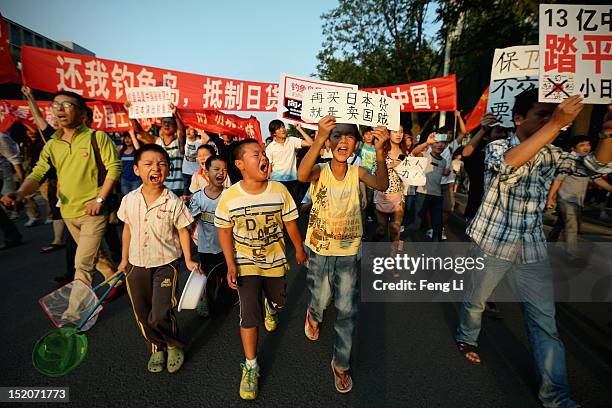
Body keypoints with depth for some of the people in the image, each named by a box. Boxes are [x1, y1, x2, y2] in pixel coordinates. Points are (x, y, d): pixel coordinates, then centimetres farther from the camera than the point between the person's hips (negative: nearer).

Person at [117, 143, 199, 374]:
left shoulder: (173, 202, -14)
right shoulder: (129, 200, -4)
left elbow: (183, 231, -4)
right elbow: (127, 229, 9)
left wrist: (188, 260, -5)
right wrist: (124, 259, 15)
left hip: (165, 264, -4)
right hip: (136, 265, 4)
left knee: (160, 316, -12)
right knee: (142, 314, 14)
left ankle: (173, 345, 19)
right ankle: (156, 347, 40)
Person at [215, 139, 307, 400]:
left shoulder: (279, 191, -15)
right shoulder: (229, 197, -18)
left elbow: (290, 222, -3)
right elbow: (224, 232, -7)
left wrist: (299, 250, 7)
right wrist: (231, 265, -11)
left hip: (275, 260, 2)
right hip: (246, 262, -2)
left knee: (278, 302, 22)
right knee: (249, 313, -3)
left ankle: (271, 309, 62)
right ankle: (250, 367, 17)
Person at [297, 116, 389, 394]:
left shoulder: (357, 172, -7)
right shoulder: (319, 171, -12)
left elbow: (382, 185, -27)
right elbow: (301, 175, -36)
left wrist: (379, 151, -42)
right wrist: (319, 138, -48)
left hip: (349, 252, 1)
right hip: (319, 251, -1)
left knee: (347, 311, 9)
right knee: (320, 301, 18)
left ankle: (341, 364, 32)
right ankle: (314, 314, 57)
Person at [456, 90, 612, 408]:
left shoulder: (550, 155, 7)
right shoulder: (497, 147, -8)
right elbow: (509, 163, -31)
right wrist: (556, 125, -32)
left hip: (533, 248, 4)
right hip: (492, 242, -4)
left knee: (545, 320, 6)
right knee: (475, 300, 14)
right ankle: (466, 338, 43)